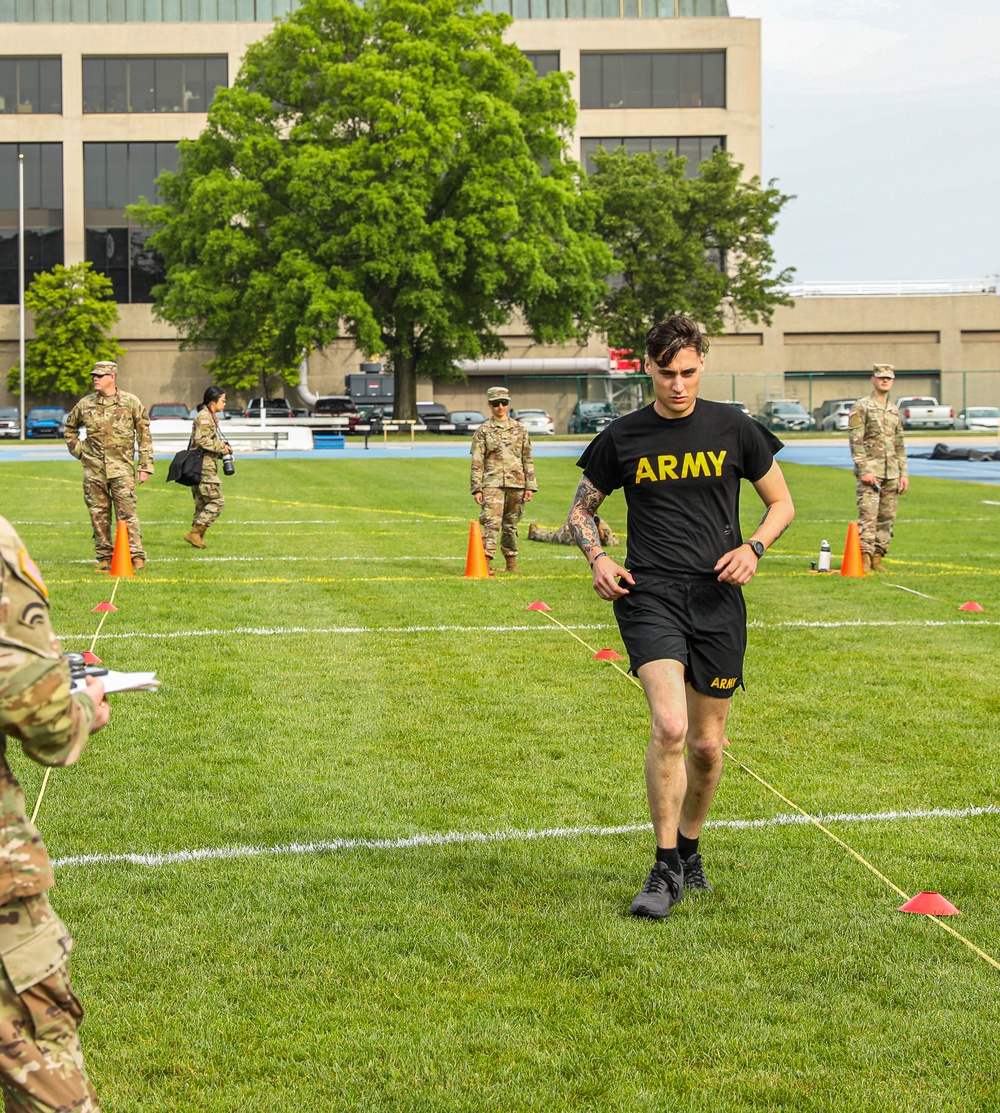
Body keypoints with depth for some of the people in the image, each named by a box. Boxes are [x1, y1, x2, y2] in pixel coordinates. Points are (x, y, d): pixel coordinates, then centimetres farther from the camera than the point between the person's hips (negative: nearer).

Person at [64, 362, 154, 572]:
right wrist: (78, 450, 12)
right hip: (93, 469, 3)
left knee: (127, 511, -10)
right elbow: (70, 427, 26)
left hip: (121, 468, -3)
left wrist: (145, 466, -1)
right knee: (98, 514, 5)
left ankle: (136, 555, -10)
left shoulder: (131, 402, 2)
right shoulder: (85, 404, 9)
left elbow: (144, 435, 4)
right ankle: (105, 557, 12)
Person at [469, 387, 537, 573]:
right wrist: (476, 488, -6)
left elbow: (527, 460, 13)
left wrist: (530, 486, 7)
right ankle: (485, 561, -21)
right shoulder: (483, 431, 4)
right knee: (492, 522, -15)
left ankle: (511, 563, 17)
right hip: (492, 483, -3)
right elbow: (477, 462, 1)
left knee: (511, 524, 9)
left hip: (516, 483, 3)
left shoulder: (520, 429, 11)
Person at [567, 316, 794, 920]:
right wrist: (598, 557, -3)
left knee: (708, 743, 9)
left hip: (717, 598, 2)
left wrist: (754, 547, -6)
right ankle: (666, 870, -9)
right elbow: (582, 508, 16)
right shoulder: (623, 438, 3)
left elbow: (782, 502, 13)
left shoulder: (733, 428, 4)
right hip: (649, 593, -2)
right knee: (670, 726, -21)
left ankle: (690, 850, 35)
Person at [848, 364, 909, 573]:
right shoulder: (861, 407, -2)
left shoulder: (894, 411, 18)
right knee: (868, 516, -13)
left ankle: (877, 557, 10)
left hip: (892, 475, 6)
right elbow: (855, 442, -9)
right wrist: (864, 470, -17)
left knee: (887, 518, 5)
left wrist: (904, 473, 13)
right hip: (870, 471, -6)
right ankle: (864, 557, -14)